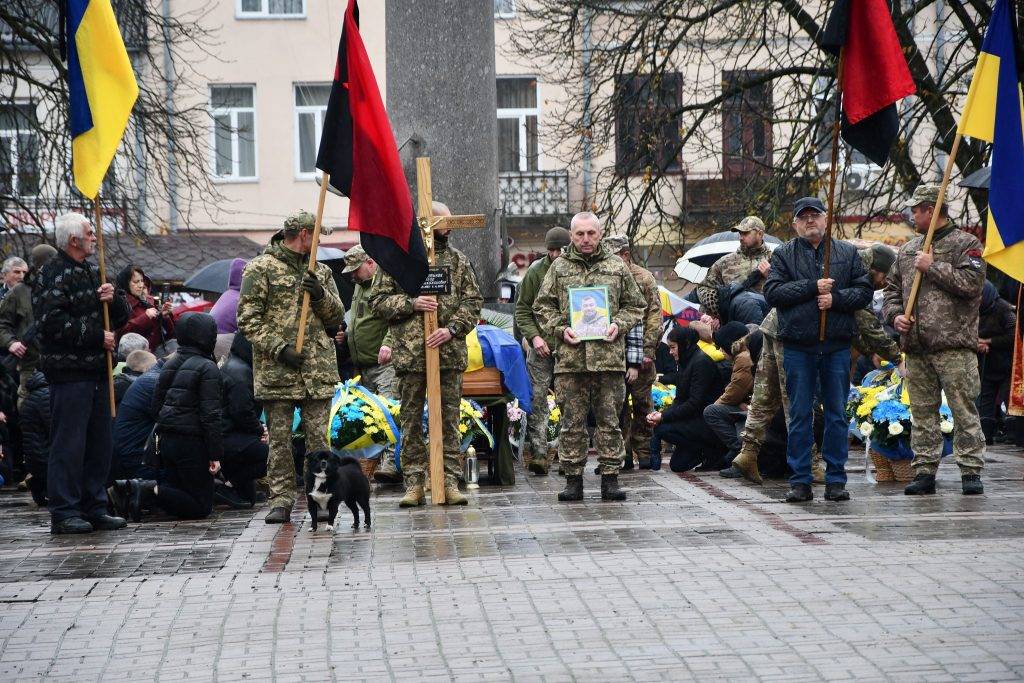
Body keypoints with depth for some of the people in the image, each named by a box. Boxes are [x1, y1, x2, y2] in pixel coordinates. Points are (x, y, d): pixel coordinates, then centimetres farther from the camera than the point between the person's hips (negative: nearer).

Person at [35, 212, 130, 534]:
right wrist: (97, 336, -15)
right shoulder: (54, 274, -9)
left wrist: (114, 299, -2)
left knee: (99, 442, 11)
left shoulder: (93, 272, 19)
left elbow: (122, 317, 21)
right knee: (69, 442, -7)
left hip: (96, 370, 9)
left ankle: (94, 507, 19)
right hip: (68, 371, -9)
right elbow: (53, 321, -19)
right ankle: (64, 512, -4)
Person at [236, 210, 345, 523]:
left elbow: (337, 316, 14)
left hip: (318, 369, 4)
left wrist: (321, 295, -6)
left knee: (319, 437, 2)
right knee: (279, 439, 0)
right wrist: (279, 349, -14)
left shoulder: (321, 271, 17)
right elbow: (248, 319, -5)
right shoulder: (261, 268, 0)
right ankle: (281, 500, 5)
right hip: (277, 371, -4)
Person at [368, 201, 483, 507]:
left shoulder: (458, 260, 11)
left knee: (449, 419, 3)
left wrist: (452, 328, -9)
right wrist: (411, 303, -13)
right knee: (410, 419, 2)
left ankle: (450, 481, 6)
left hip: (450, 354, 2)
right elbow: (378, 300, 2)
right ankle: (413, 483, 7)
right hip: (410, 355, -2)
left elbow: (473, 302, 8)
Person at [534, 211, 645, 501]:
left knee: (609, 420, 2)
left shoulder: (617, 267, 10)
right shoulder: (559, 268, 10)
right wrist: (560, 329, -5)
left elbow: (635, 305, 14)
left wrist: (619, 325, -3)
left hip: (609, 356, 0)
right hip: (569, 357, 0)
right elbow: (543, 305, 11)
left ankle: (610, 478, 7)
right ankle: (573, 479, 7)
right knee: (572, 422, 2)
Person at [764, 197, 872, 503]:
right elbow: (773, 291, -7)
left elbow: (864, 291, 5)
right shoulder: (783, 255, 6)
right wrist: (813, 287, -13)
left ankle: (836, 480, 9)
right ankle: (800, 481, 6)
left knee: (837, 414, 4)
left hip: (837, 347, 1)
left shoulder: (847, 253, 10)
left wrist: (836, 298, -12)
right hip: (798, 347, -1)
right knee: (800, 416, 1)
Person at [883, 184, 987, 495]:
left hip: (954, 345, -6)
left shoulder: (965, 244, 1)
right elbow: (892, 290, 24)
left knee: (963, 409, -6)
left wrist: (933, 267, -11)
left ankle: (971, 471, -3)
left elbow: (971, 283, -14)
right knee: (922, 412, 7)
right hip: (916, 347, 6)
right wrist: (895, 315, 4)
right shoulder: (908, 250, 20)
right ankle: (924, 471, 11)